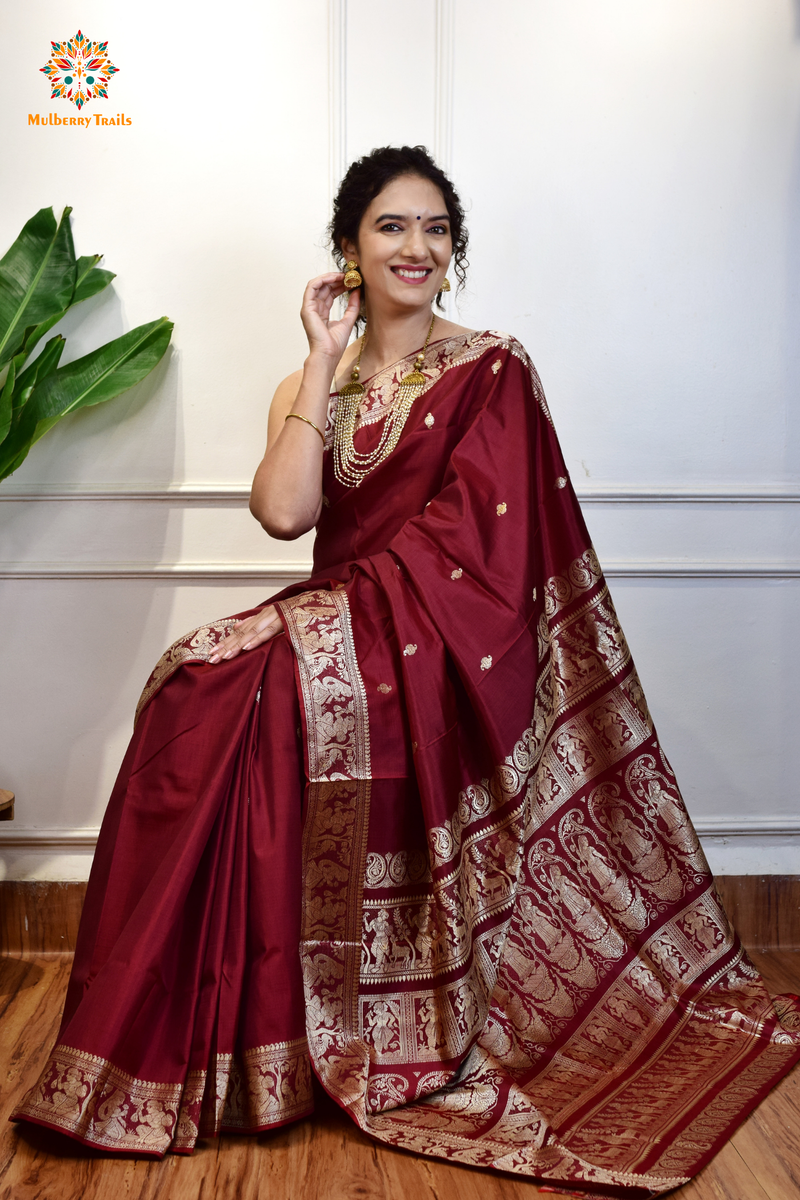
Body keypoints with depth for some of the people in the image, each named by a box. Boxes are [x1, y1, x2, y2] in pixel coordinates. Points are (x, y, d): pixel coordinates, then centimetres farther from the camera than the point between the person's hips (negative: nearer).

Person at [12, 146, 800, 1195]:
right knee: (206, 690, -22)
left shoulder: (491, 372, 2)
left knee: (223, 687, -25)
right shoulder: (312, 385, 15)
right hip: (347, 634, 5)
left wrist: (355, 607, -17)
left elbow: (461, 542, -9)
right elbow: (283, 513, -5)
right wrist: (325, 364, -3)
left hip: (440, 647, -5)